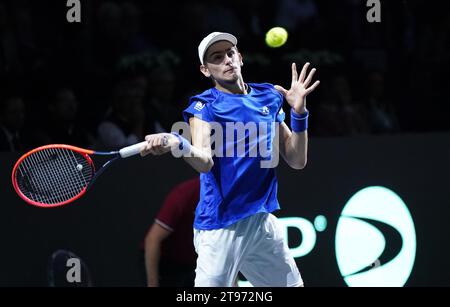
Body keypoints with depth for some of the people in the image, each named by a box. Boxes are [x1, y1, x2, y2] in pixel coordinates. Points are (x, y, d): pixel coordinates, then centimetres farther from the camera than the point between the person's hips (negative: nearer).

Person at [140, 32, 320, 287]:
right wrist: (176, 144, -44)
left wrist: (299, 111, -6)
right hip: (221, 225, -5)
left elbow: (297, 160, 8)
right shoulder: (205, 106, -6)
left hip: (263, 221, 6)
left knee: (292, 284, 11)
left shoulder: (269, 97, 9)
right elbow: (204, 161, -23)